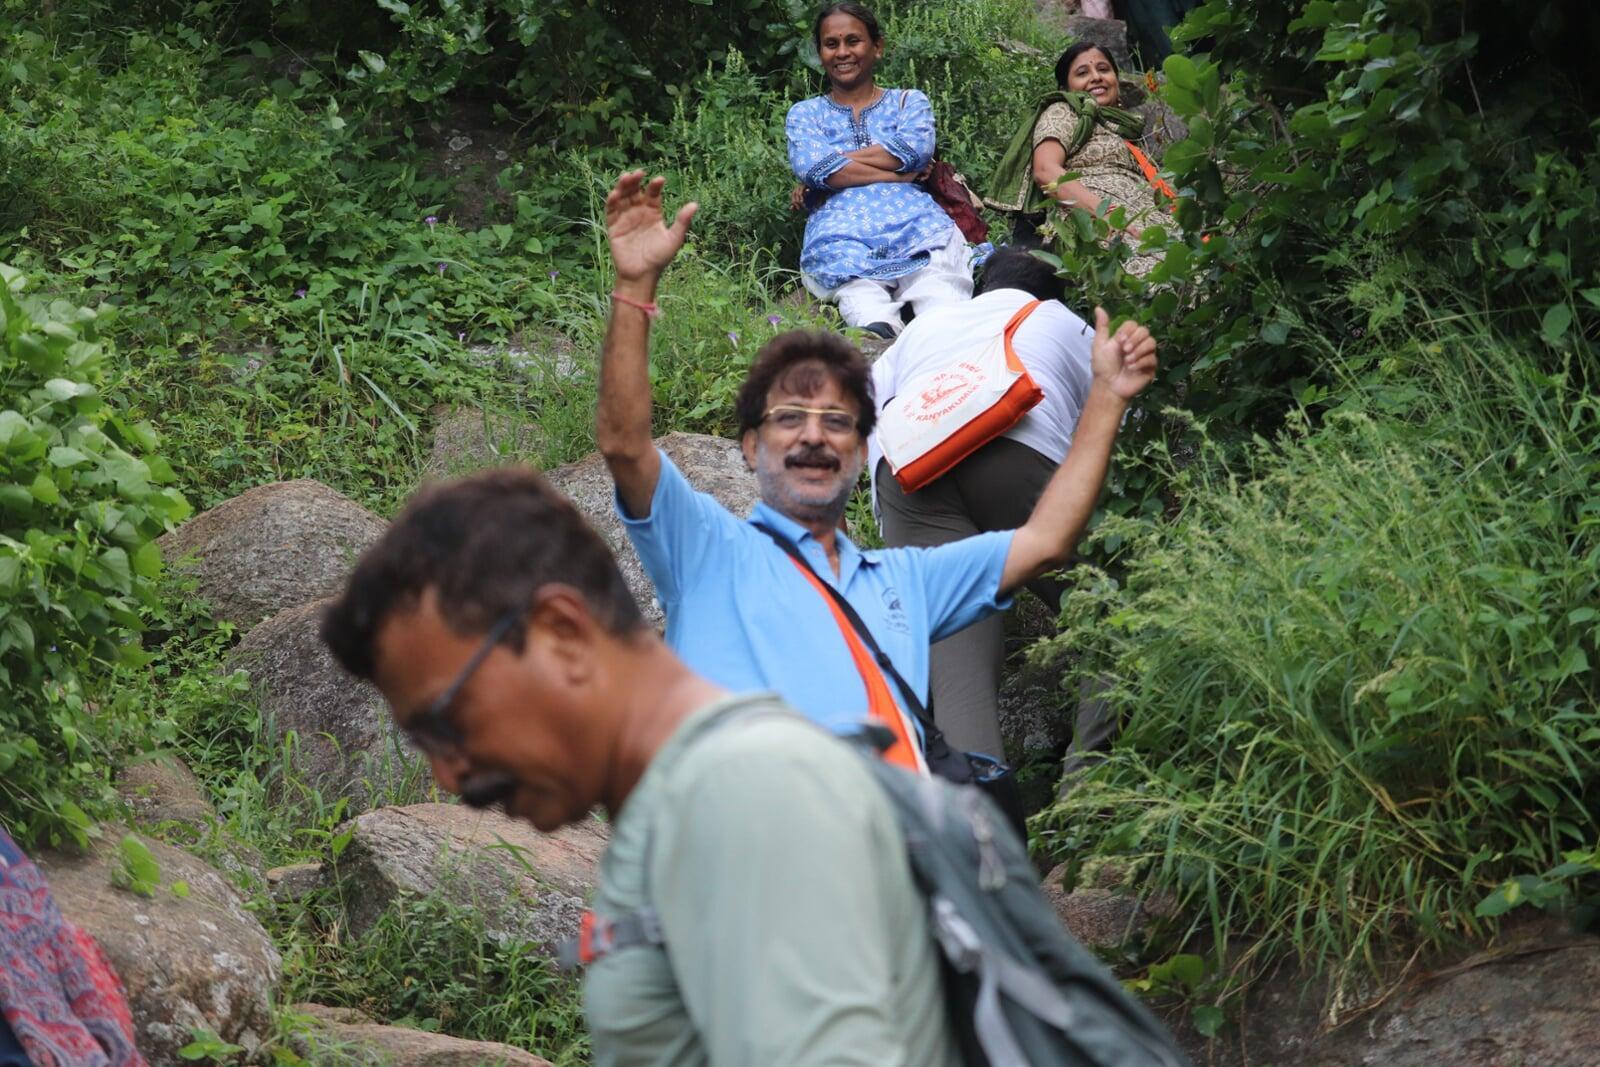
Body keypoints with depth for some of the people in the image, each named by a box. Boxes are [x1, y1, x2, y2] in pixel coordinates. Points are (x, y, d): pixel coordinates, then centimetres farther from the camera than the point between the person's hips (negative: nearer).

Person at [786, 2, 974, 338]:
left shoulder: (909, 101, 27)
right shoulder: (804, 114, 26)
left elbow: (915, 149, 3)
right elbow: (811, 168, 3)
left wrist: (833, 162, 3)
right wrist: (898, 174, 1)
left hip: (915, 223, 0)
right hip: (841, 231, 0)